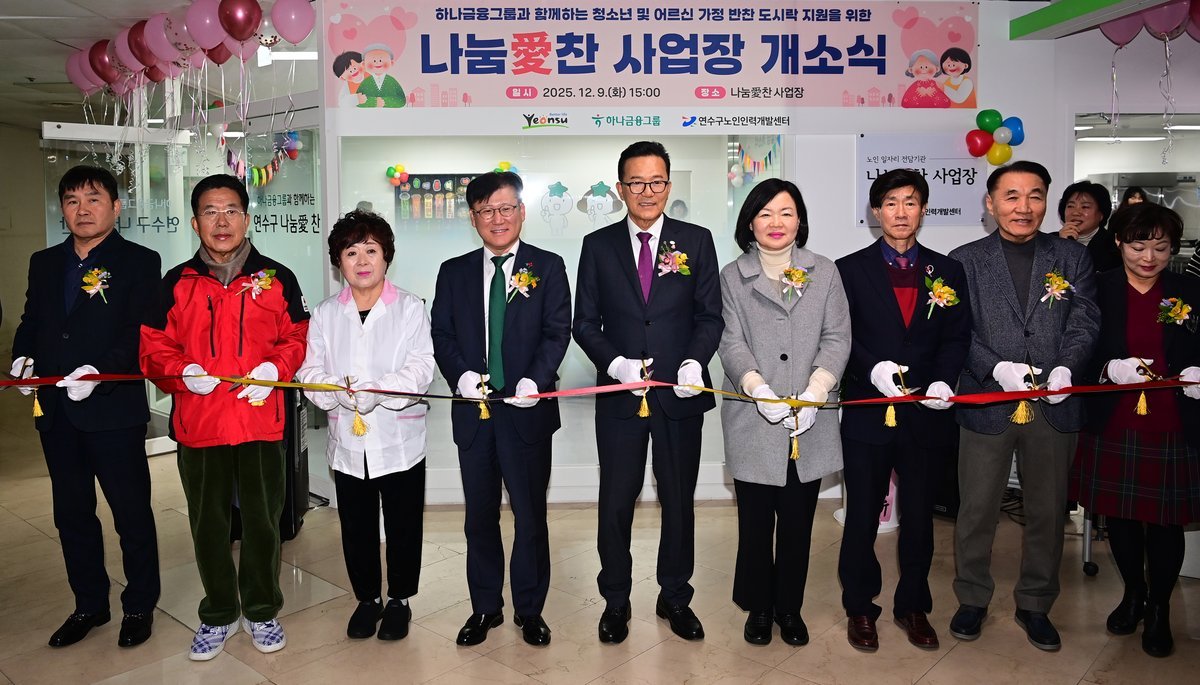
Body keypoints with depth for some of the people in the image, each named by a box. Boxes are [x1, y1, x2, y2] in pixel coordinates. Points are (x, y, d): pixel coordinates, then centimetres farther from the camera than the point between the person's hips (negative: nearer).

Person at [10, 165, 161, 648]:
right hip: (56, 411, 6)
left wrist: (100, 370, -25)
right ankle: (89, 604, 31)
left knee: (132, 513, 5)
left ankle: (139, 606, 21)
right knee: (72, 514, 15)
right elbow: (31, 322, 16)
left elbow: (142, 334, -13)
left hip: (114, 409, -6)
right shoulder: (44, 263, 13)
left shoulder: (139, 262, -5)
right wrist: (23, 357, -4)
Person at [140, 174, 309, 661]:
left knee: (262, 522, 9)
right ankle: (219, 615, 32)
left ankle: (261, 611, 29)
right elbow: (154, 348, 7)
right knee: (208, 525, 13)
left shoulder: (277, 279, 2)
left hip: (261, 422, -1)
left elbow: (297, 339, 6)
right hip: (197, 424, 1)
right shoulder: (176, 283, 5)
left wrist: (275, 369, -12)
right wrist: (182, 373, -12)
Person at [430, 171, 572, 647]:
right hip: (473, 410, 3)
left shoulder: (547, 267, 3)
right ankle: (485, 607, 28)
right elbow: (442, 334, 6)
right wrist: (461, 374, -13)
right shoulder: (454, 272, 10)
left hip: (527, 410, -2)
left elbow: (557, 331, -5)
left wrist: (536, 380, -20)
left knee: (530, 514, 7)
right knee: (480, 515, 12)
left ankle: (530, 609, 24)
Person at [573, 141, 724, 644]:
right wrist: (615, 363, -14)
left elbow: (711, 316, 2)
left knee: (678, 501, 12)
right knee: (615, 503, 8)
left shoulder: (697, 241, 3)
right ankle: (615, 601, 28)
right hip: (619, 395, 0)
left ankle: (674, 598, 31)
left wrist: (695, 363, -16)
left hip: (680, 394, 0)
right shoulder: (597, 245, 4)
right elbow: (585, 322, 3)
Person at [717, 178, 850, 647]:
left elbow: (837, 339, 1)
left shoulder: (824, 273, 9)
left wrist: (814, 393, -14)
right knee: (756, 520, 7)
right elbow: (732, 343, -3)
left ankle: (790, 608, 28)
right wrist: (759, 388, -21)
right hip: (753, 421, -1)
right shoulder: (733, 276, 5)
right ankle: (758, 607, 26)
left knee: (798, 521, 10)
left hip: (810, 423, 1)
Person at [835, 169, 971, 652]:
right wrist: (873, 369, -20)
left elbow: (957, 337, 3)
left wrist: (944, 380, -14)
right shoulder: (850, 269, 1)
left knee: (919, 516, 13)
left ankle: (913, 606, 31)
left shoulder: (947, 271, 8)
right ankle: (859, 607, 26)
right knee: (862, 516, 9)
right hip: (867, 412, -2)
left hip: (926, 413, 2)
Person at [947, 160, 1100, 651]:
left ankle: (1035, 604, 33)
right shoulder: (965, 260, 1)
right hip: (986, 404, -2)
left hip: (1054, 407, 2)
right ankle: (972, 599, 28)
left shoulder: (1072, 258, 7)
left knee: (1048, 511, 14)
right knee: (976, 510, 9)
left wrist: (1066, 367, -18)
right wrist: (999, 367, -20)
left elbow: (1084, 322, 1)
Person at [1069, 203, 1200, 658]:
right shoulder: (1097, 290, -2)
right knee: (1120, 517, 13)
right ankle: (1133, 594, 35)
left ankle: (1159, 609, 27)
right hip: (1112, 427, 0)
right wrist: (1110, 368, -21)